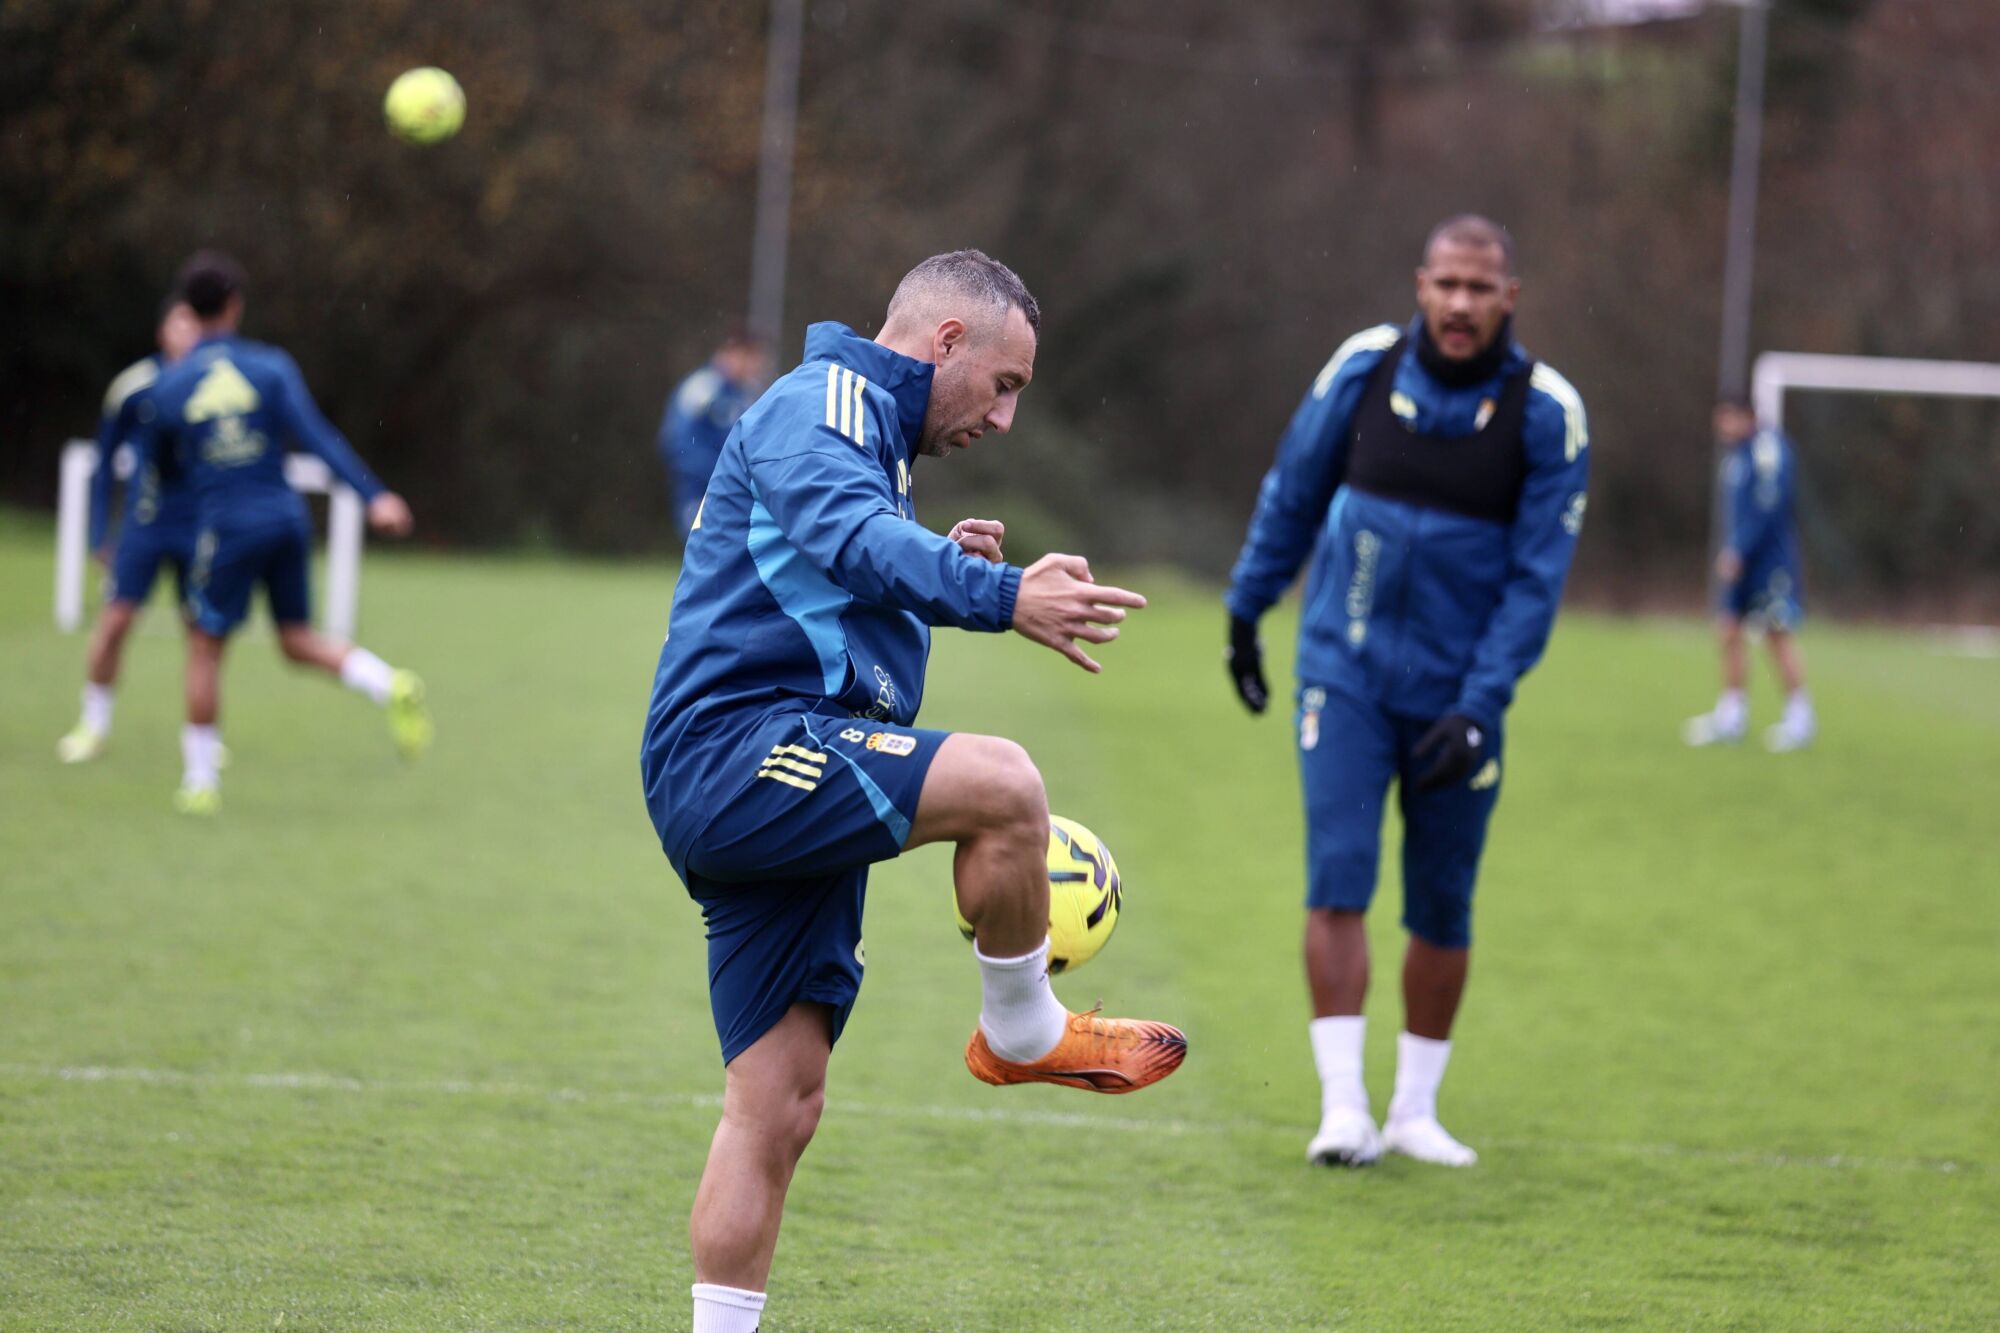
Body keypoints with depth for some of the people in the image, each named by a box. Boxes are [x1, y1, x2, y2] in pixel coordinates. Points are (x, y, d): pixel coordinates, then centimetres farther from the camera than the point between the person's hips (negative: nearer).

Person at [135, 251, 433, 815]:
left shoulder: (170, 387, -1)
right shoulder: (271, 366, -3)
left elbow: (158, 463, 12)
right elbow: (316, 434, -14)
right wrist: (373, 495, -19)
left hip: (227, 528, -2)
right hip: (286, 518, 2)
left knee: (205, 647, 8)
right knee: (299, 639, 15)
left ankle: (200, 781, 9)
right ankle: (392, 686, -9)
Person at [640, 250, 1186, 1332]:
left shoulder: (867, 433, 28)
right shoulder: (821, 404, -5)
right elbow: (850, 536, -27)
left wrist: (943, 570, 15)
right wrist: (998, 596, -42)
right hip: (736, 748, -11)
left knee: (778, 1107, 6)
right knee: (1003, 783, -26)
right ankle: (1022, 1030, -6)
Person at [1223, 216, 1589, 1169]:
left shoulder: (1545, 413, -9)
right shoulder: (1366, 368, -4)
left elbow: (1537, 577, -8)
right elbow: (1292, 492, 11)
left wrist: (1480, 707, -15)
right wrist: (1245, 610, 17)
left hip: (1456, 695, 0)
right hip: (1346, 672, 0)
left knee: (1442, 907, 6)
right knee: (1338, 877, -12)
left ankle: (1415, 1109, 19)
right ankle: (1342, 1103, -10)